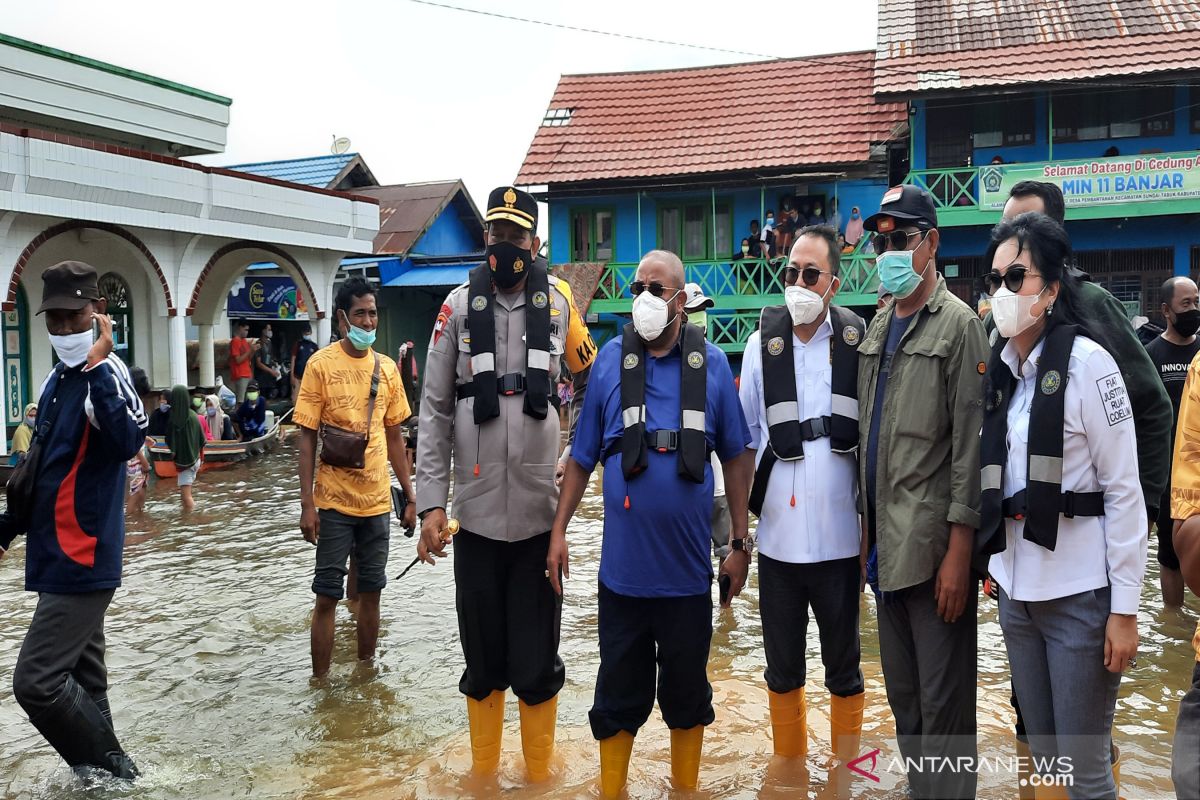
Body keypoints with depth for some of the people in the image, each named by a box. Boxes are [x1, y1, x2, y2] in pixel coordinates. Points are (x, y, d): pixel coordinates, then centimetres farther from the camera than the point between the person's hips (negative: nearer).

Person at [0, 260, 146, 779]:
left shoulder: (105, 374, -14)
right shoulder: (57, 379, 13)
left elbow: (128, 441, -34)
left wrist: (98, 364, -30)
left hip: (82, 559, -9)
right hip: (62, 558, 9)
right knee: (80, 676, 15)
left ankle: (113, 773, 8)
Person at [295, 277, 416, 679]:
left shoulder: (387, 368, 6)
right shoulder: (321, 364, -6)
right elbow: (307, 438, -6)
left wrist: (410, 495, 11)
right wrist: (307, 504, -11)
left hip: (377, 500, 4)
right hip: (333, 502, -4)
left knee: (371, 591, 13)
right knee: (327, 595, 2)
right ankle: (320, 683, 13)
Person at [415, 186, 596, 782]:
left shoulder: (559, 301, 1)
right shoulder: (460, 305, 2)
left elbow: (592, 386, 11)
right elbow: (435, 411, 2)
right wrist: (431, 504, -3)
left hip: (541, 512, -1)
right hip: (476, 513, 1)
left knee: (537, 661, 6)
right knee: (482, 657, 13)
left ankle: (540, 775, 25)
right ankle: (482, 771, 32)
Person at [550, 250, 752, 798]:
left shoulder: (711, 363, -1)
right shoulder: (610, 360, -1)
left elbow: (735, 457, 4)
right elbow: (582, 456, 4)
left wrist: (739, 541, 3)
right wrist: (559, 530, -1)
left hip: (689, 569, 0)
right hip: (623, 567, 0)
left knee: (687, 691, 16)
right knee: (618, 692, 11)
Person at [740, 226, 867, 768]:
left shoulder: (857, 344, -4)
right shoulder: (762, 343, 1)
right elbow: (745, 438, 7)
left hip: (840, 539, -2)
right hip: (777, 536, 2)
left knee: (844, 672, 13)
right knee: (782, 672, 15)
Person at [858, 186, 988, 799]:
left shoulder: (958, 323, -8)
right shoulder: (878, 325, 14)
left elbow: (969, 442, -13)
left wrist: (959, 550, -16)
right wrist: (868, 527, 13)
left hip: (932, 545, -7)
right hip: (884, 541, 7)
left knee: (942, 704, 1)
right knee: (902, 695, 17)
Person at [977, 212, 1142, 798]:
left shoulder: (1087, 362, -11)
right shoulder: (997, 370, 6)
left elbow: (1124, 491, -11)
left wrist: (1125, 608, -12)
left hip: (1080, 593, -6)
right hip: (1015, 588, 6)